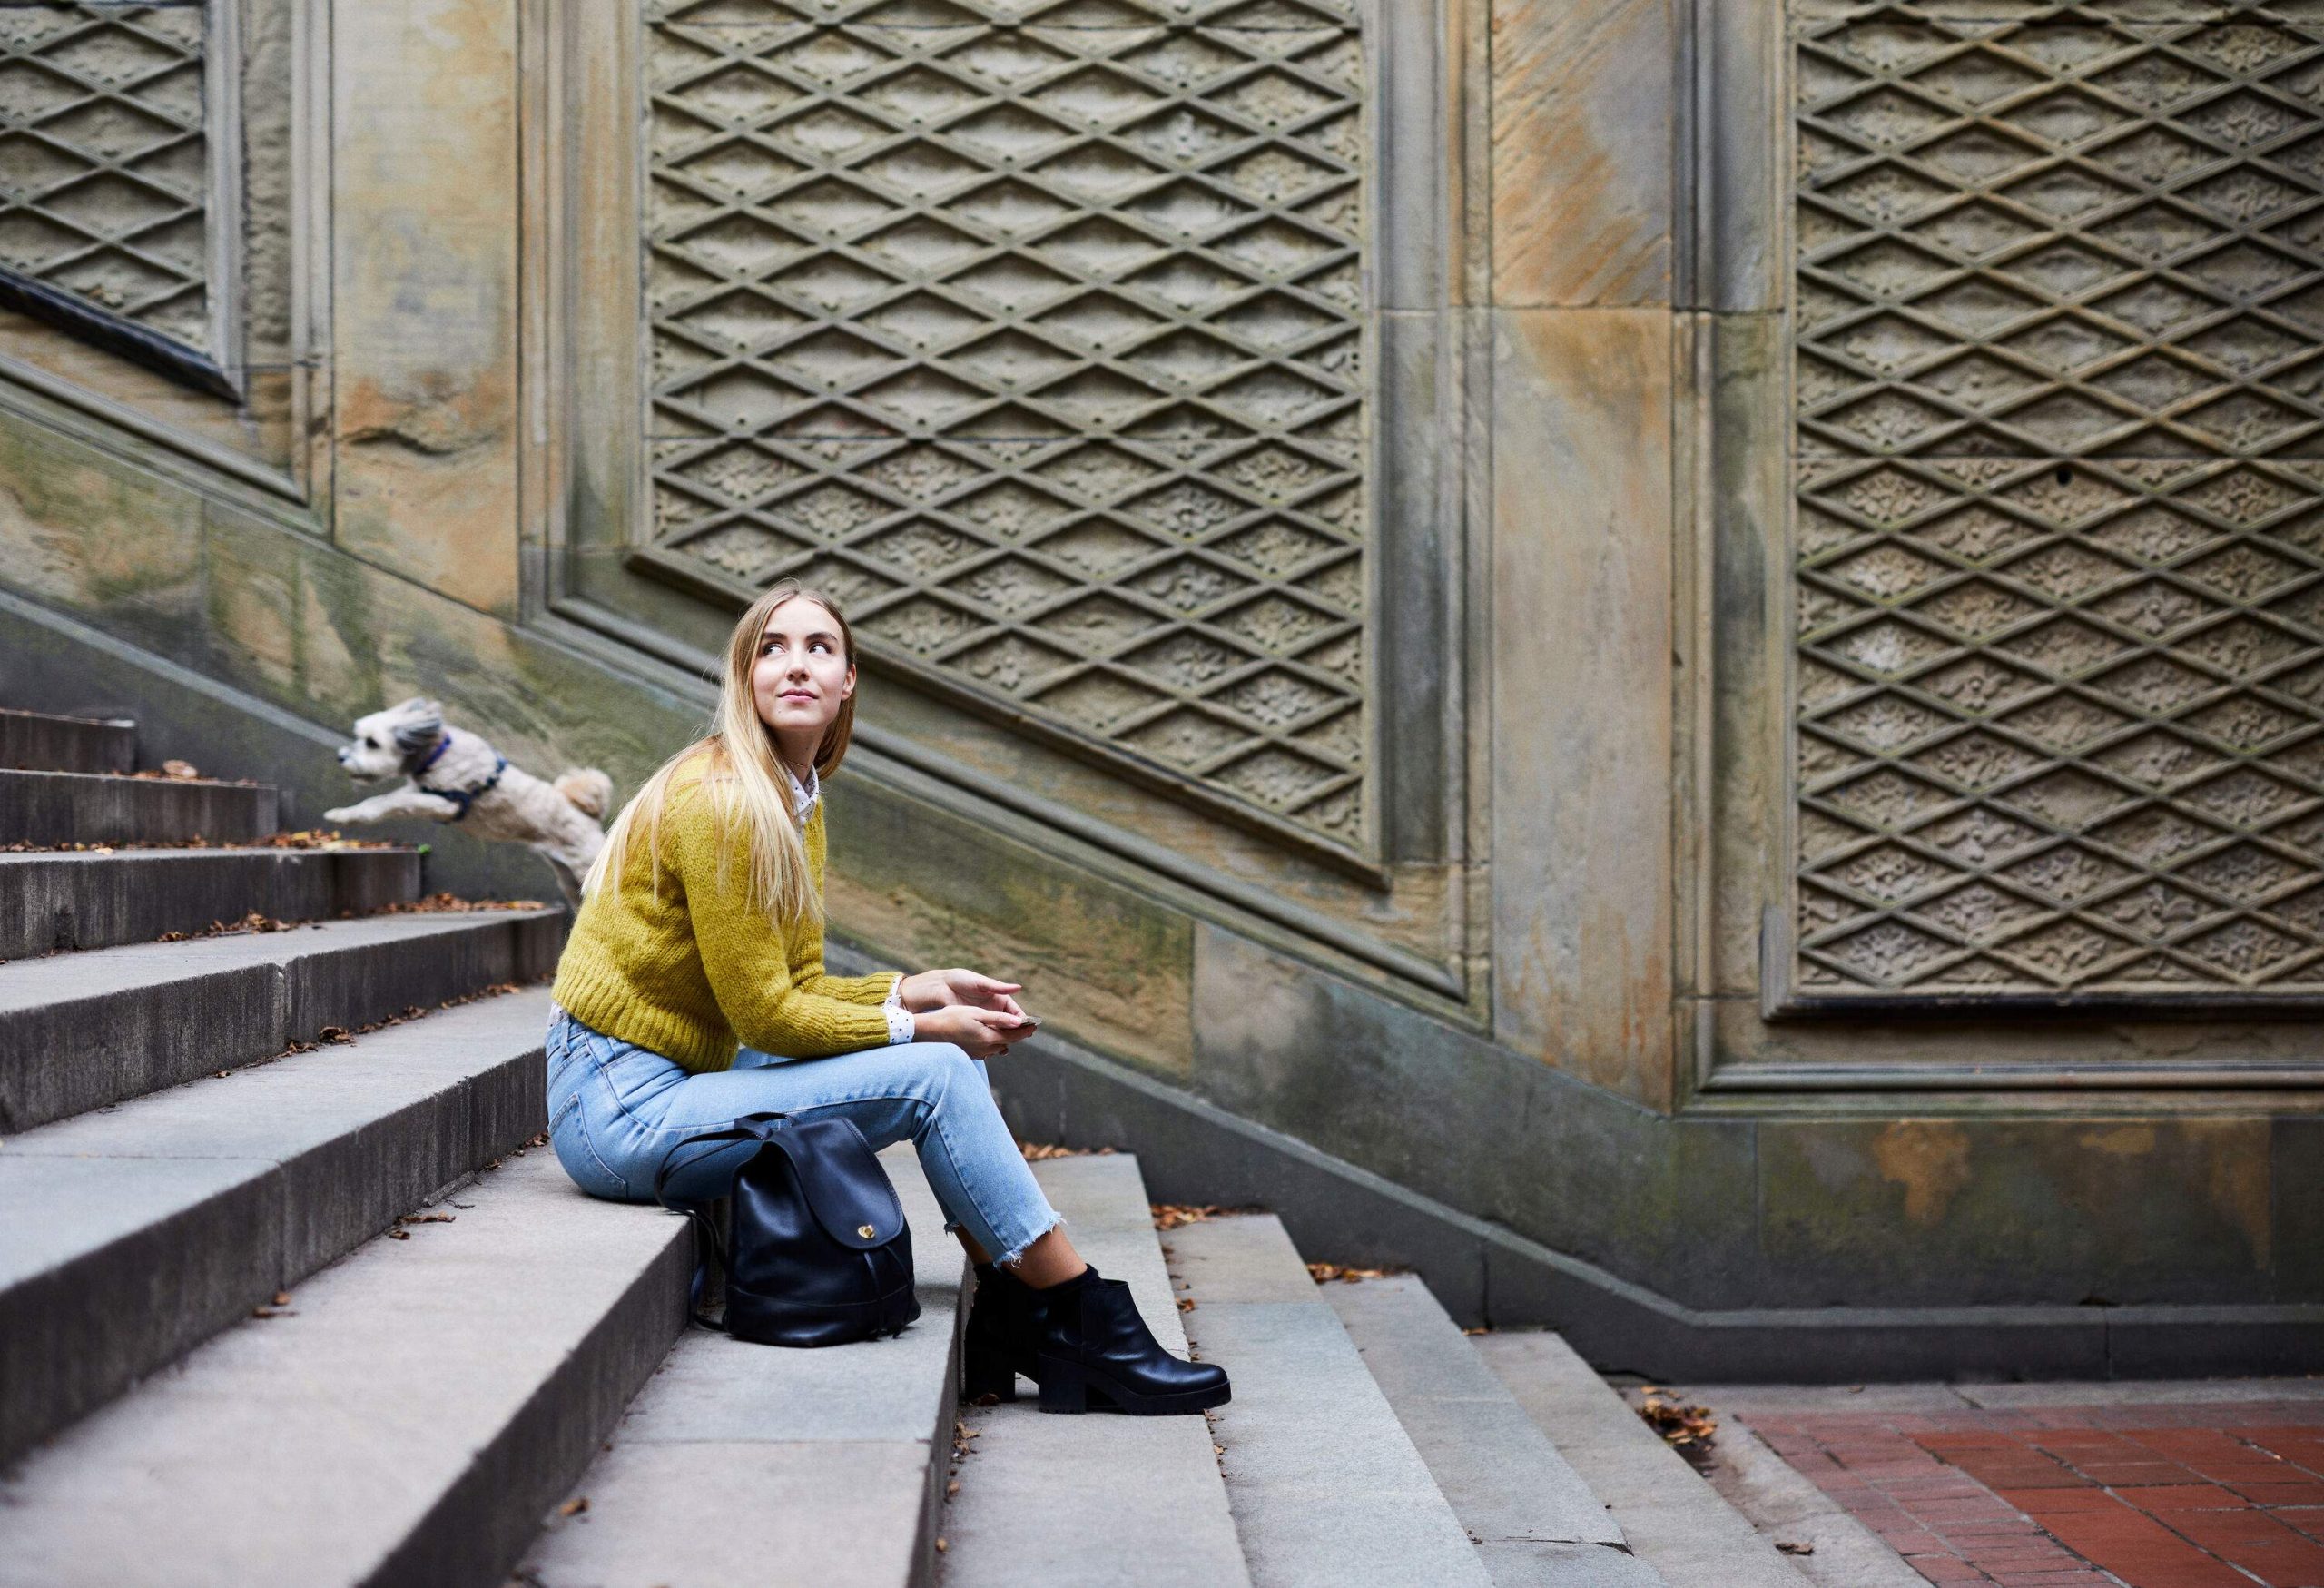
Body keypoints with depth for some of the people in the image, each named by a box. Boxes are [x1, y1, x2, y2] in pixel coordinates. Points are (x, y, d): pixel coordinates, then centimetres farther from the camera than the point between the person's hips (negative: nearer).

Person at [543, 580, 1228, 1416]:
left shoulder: (797, 805, 11)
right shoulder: (720, 801, -18)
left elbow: (799, 986, 13)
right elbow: (765, 1013, -17)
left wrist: (919, 989, -1)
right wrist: (919, 1026, -9)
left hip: (673, 1083, 9)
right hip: (621, 1109, -9)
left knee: (952, 1056, 0)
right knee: (934, 1077, -16)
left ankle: (1014, 1319, -3)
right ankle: (1094, 1333, -10)